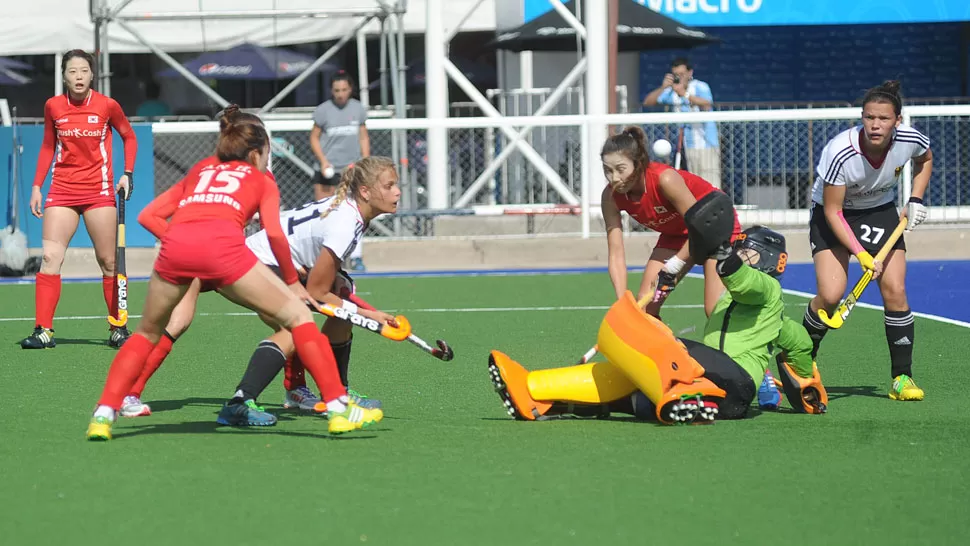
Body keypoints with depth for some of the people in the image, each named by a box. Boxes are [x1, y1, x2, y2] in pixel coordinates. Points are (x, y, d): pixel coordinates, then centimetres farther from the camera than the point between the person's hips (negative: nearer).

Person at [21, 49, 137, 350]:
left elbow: (129, 137, 11)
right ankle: (43, 330, -11)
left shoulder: (107, 106, -4)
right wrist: (37, 186, 7)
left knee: (108, 262, 2)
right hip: (62, 190, 1)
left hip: (99, 190, -1)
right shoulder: (53, 107, 1)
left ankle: (118, 328, 16)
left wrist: (127, 173, -1)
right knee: (50, 257, -11)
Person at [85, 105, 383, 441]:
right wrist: (292, 281, 21)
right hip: (223, 244, -3)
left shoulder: (200, 170, 36)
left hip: (175, 246, 3)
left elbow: (150, 215, 28)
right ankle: (338, 408, 1)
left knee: (148, 334, 26)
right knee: (298, 315, 10)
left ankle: (104, 414, 13)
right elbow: (274, 233, 11)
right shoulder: (261, 179, 28)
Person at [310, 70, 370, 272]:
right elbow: (314, 137, 3)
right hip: (328, 170, -2)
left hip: (351, 169, 2)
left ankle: (356, 257, -1)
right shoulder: (323, 110, -3)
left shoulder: (358, 109, 4)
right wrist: (323, 161, -10)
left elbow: (364, 137, 12)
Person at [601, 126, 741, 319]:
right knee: (644, 305, -3)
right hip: (676, 234, 6)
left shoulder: (665, 179, -37)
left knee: (716, 311, -17)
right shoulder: (611, 197, -20)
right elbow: (616, 254, -18)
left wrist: (672, 268, -27)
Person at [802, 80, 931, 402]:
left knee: (895, 290, -12)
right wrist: (861, 255, -29)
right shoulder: (840, 153, -34)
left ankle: (902, 377, -3)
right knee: (830, 295, -17)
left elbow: (925, 160, 7)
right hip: (834, 215, -3)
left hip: (881, 212, 3)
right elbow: (832, 212, -24)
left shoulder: (911, 140, -22)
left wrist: (916, 200, -5)